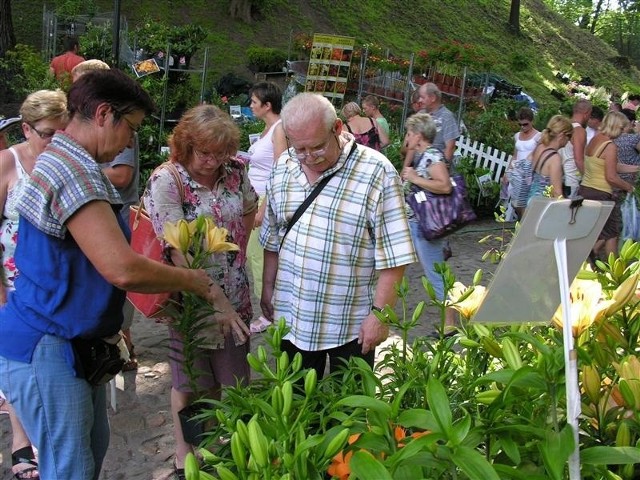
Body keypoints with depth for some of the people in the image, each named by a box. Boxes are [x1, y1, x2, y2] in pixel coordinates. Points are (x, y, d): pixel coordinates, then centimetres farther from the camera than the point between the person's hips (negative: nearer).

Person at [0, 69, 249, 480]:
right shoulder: (74, 172, -23)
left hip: (70, 342, 10)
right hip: (45, 351, -10)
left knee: (94, 446, 21)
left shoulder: (67, 162, 12)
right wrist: (197, 281, -15)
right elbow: (123, 269, -29)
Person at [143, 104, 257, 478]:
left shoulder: (235, 170, -4)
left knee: (232, 378, 17)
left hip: (235, 296, 5)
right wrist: (217, 301, -28)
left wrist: (238, 256, 9)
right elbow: (180, 253, -25)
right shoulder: (165, 183, -19)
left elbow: (249, 211, 17)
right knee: (190, 384, 12)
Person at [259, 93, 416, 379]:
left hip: (351, 325, -4)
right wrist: (268, 286, 14)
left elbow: (393, 254, -15)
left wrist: (380, 312, -17)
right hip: (291, 317, 5)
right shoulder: (283, 167, 2)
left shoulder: (376, 172, -16)